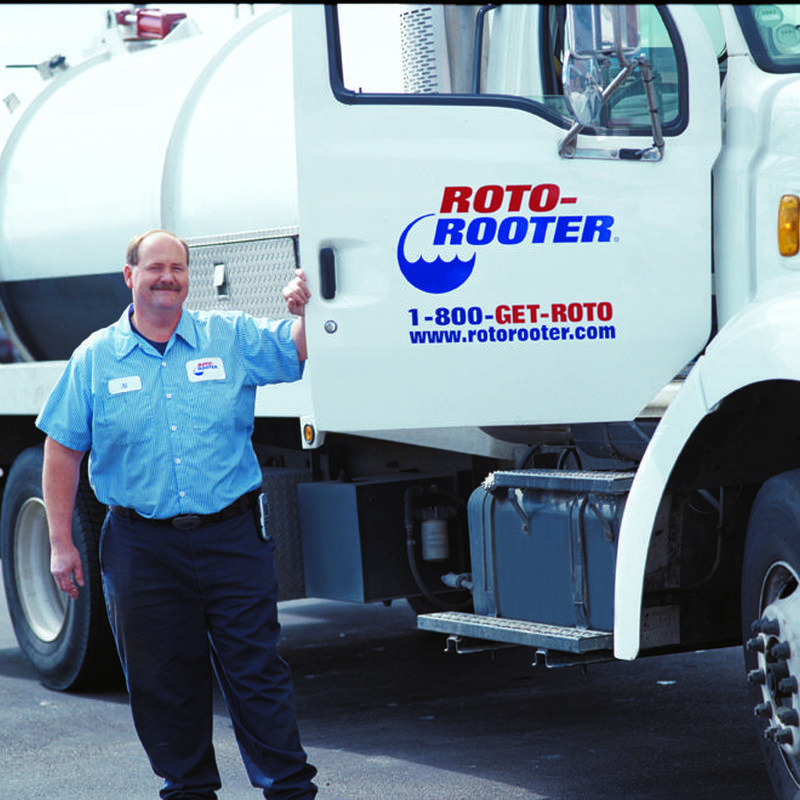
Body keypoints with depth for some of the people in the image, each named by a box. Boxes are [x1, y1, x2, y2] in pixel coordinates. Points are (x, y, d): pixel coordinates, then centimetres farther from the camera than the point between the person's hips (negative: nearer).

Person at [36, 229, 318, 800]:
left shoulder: (232, 337, 4)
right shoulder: (95, 357, 5)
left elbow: (299, 351, 3)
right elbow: (63, 451, 7)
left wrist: (305, 311, -20)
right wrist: (61, 542, 3)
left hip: (233, 537, -1)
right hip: (143, 548, 1)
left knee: (256, 670, 1)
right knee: (163, 681, 8)